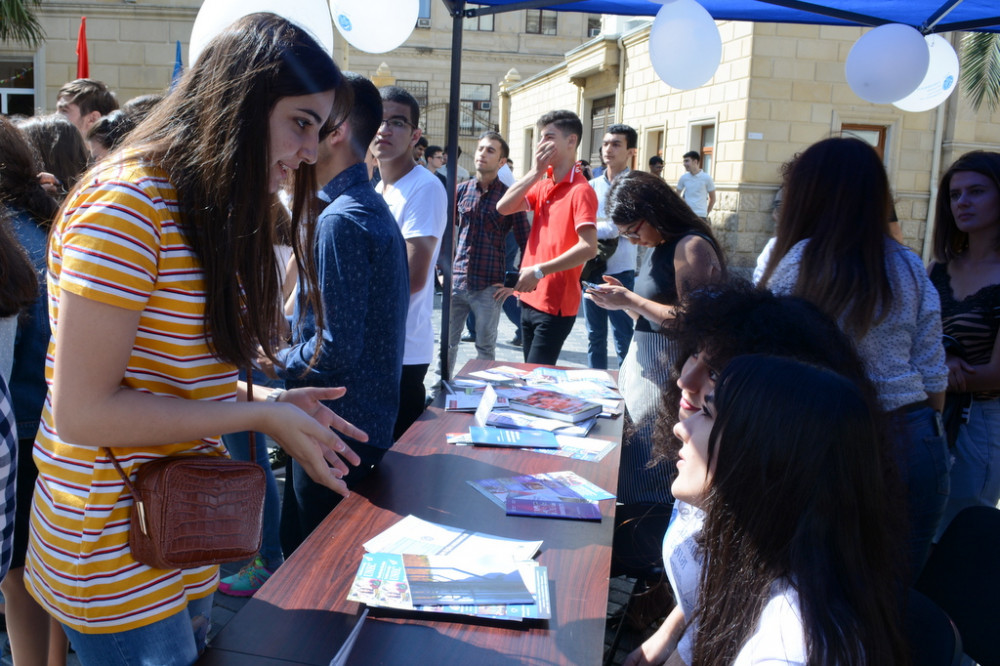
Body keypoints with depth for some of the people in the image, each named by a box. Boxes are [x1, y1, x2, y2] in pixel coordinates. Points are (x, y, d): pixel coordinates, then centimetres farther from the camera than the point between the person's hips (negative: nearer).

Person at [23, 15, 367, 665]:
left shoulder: (205, 215, 8)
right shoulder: (127, 206, -21)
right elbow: (81, 411, -23)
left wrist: (273, 402, -4)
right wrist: (259, 415, -20)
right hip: (118, 561, -8)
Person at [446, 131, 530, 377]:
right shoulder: (462, 190, 6)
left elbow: (526, 243, -2)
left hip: (489, 287, -3)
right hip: (456, 282, 3)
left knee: (485, 347, 9)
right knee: (448, 342, 11)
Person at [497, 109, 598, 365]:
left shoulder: (580, 190, -14)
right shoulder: (542, 184, 10)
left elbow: (588, 247, -24)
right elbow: (503, 208, -1)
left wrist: (539, 271, -25)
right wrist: (535, 172, -7)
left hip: (556, 305, -8)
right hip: (530, 297, 8)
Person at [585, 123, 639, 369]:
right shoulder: (593, 186, 8)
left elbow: (616, 227, -17)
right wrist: (602, 229, -15)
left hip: (620, 272, -5)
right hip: (592, 270, 5)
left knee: (624, 340, 0)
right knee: (595, 338, 15)